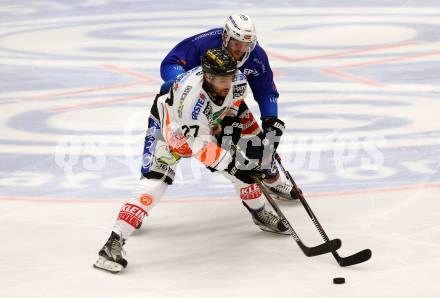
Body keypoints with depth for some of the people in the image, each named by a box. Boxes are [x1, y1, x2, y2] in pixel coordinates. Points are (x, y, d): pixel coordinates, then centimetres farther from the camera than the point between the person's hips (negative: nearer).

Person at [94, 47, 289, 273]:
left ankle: (259, 212, 29)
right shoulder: (191, 96, -43)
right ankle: (115, 242, -24)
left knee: (242, 160, 0)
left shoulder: (236, 81, -25)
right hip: (170, 126, -6)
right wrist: (233, 167, -42)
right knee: (156, 179, -21)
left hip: (209, 124, 6)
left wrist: (229, 127, -8)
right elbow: (201, 147, -41)